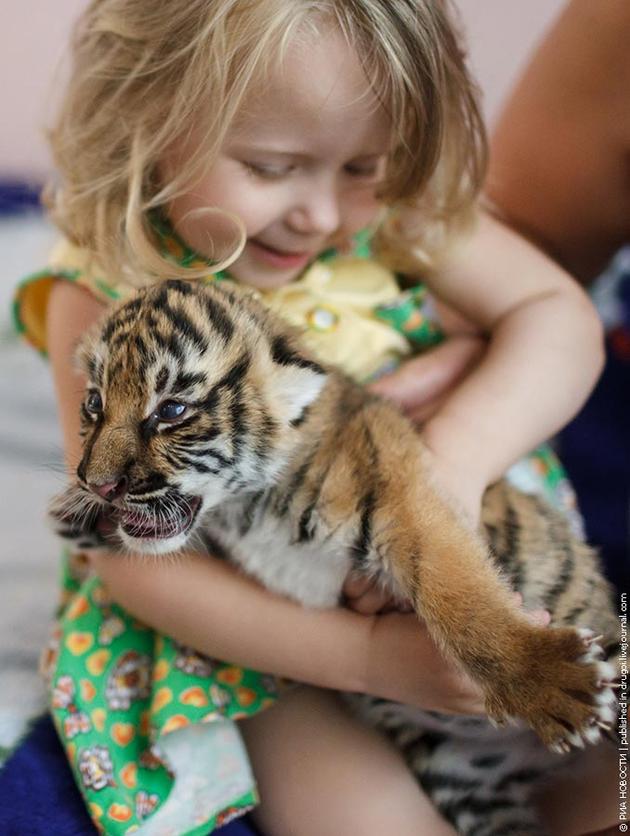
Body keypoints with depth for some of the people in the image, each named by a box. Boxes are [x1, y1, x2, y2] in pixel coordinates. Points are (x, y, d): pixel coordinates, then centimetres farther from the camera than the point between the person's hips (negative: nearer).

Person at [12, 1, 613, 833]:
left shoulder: (387, 207, -13)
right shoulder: (105, 297, -22)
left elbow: (560, 314, -12)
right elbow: (133, 555, -22)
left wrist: (457, 454, -34)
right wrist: (365, 654, -30)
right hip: (246, 603, -3)